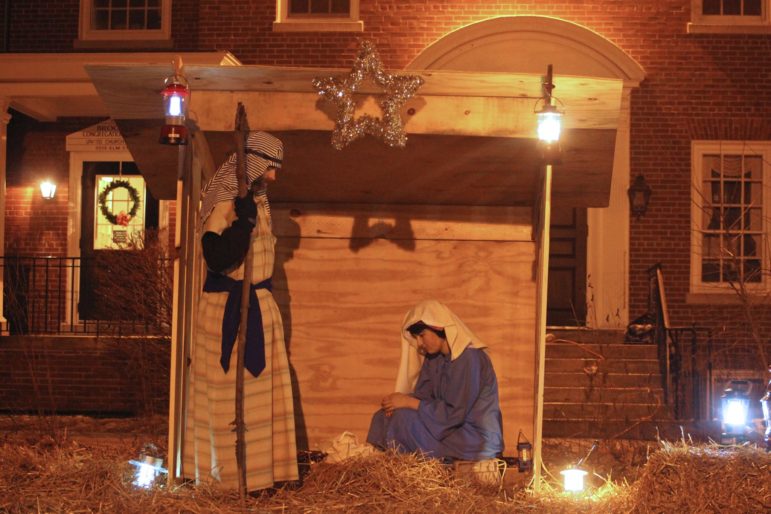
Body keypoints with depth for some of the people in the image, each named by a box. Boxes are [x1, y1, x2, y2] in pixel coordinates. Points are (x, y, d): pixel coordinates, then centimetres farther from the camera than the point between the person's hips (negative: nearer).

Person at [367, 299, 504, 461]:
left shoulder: (469, 357, -19)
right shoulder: (433, 357, 8)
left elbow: (454, 413, -22)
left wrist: (409, 402, -18)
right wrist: (401, 401, -14)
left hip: (476, 440, -9)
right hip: (453, 428, 9)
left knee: (404, 418, -22)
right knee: (383, 417, 0)